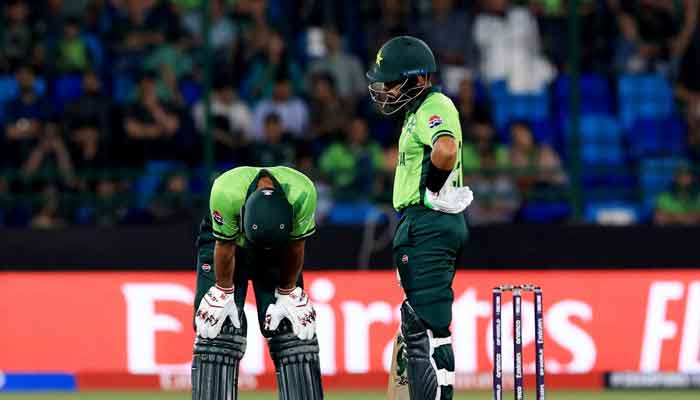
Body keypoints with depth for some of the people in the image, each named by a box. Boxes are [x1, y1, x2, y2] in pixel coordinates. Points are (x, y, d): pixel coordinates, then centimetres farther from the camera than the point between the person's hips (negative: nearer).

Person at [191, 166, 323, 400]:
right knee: (217, 330, -12)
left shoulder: (303, 194, -36)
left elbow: (295, 248, -17)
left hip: (280, 247, 1)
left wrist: (287, 294, -7)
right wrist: (223, 294, -11)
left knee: (292, 332, -6)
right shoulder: (226, 193, -40)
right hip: (227, 239, -1)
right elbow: (225, 248, -22)